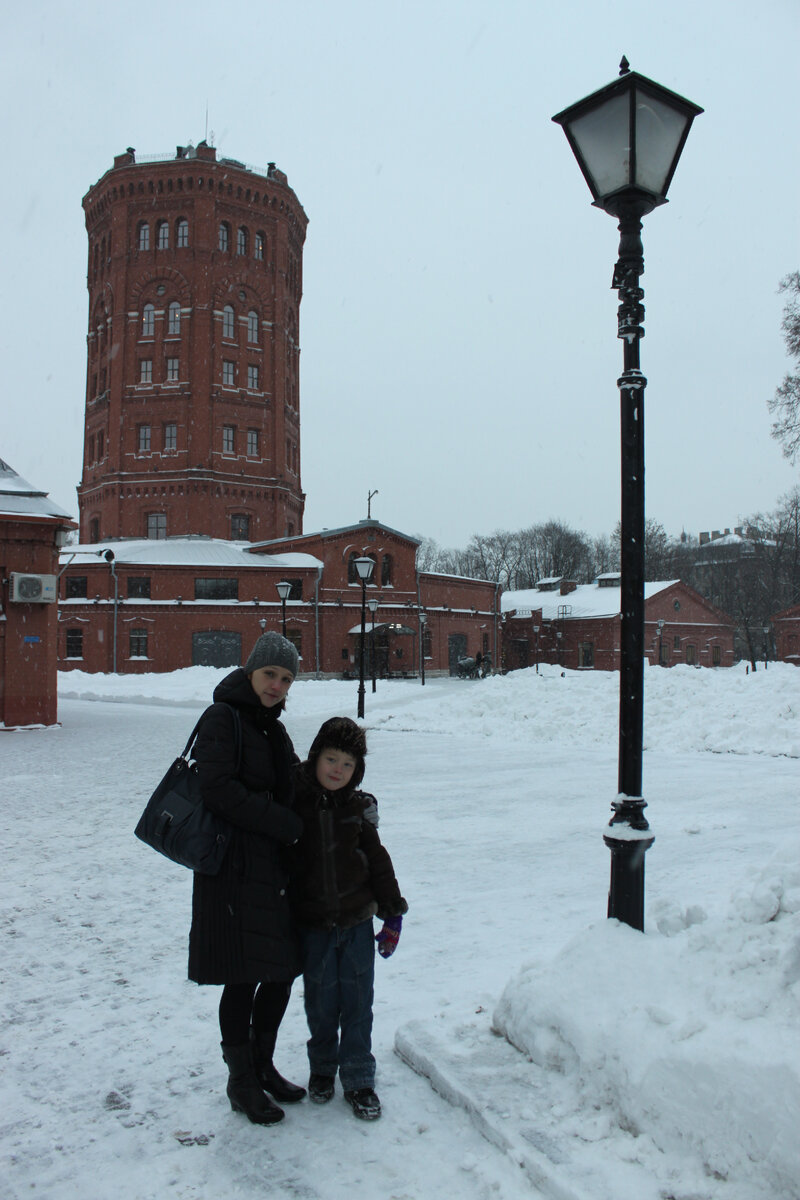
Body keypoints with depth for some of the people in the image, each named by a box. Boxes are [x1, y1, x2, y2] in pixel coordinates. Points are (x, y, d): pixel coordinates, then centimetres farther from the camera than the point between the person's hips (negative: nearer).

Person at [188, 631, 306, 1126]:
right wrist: (289, 824, -18)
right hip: (236, 867, -8)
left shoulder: (272, 727, 15)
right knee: (245, 978, 1)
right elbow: (221, 792, -20)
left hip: (276, 866, 8)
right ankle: (241, 1081, 20)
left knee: (283, 971, 12)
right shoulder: (223, 719, -10)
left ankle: (262, 1065, 31)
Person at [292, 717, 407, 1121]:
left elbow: (378, 862, 7)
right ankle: (322, 1068, 34)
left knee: (358, 1004, 7)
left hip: (357, 923, 1)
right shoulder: (294, 803, -7)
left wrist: (392, 914, 7)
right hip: (312, 925, -1)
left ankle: (358, 1080, 22)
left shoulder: (359, 808, -1)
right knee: (320, 1004, 11)